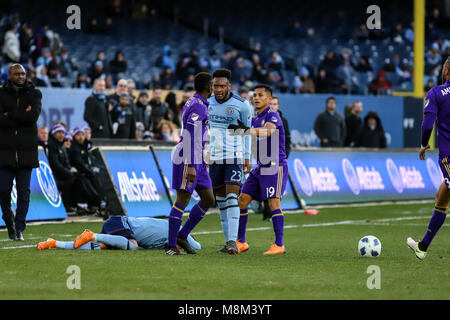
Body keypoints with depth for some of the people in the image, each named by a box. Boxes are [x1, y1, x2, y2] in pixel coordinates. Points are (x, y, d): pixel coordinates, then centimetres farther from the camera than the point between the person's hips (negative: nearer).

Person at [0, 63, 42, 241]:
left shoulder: (34, 93, 7)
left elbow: (34, 115, -10)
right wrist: (22, 117, -10)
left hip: (26, 149, 0)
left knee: (23, 191, -2)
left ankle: (19, 229, 4)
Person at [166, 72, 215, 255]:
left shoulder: (193, 103, 17)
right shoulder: (198, 106, -14)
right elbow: (190, 137, -21)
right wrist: (191, 166, -25)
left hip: (197, 160, 10)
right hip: (188, 159, -10)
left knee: (208, 199, 10)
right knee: (182, 201, -7)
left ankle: (182, 235, 14)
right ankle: (171, 246, -3)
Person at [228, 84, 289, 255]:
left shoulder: (272, 116, -8)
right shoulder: (255, 119, 17)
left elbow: (267, 131, -30)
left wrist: (245, 130, -41)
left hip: (275, 165, -8)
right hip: (260, 167, 8)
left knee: (273, 202, -15)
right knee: (242, 200, 2)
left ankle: (279, 245, -13)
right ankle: (241, 242, 8)